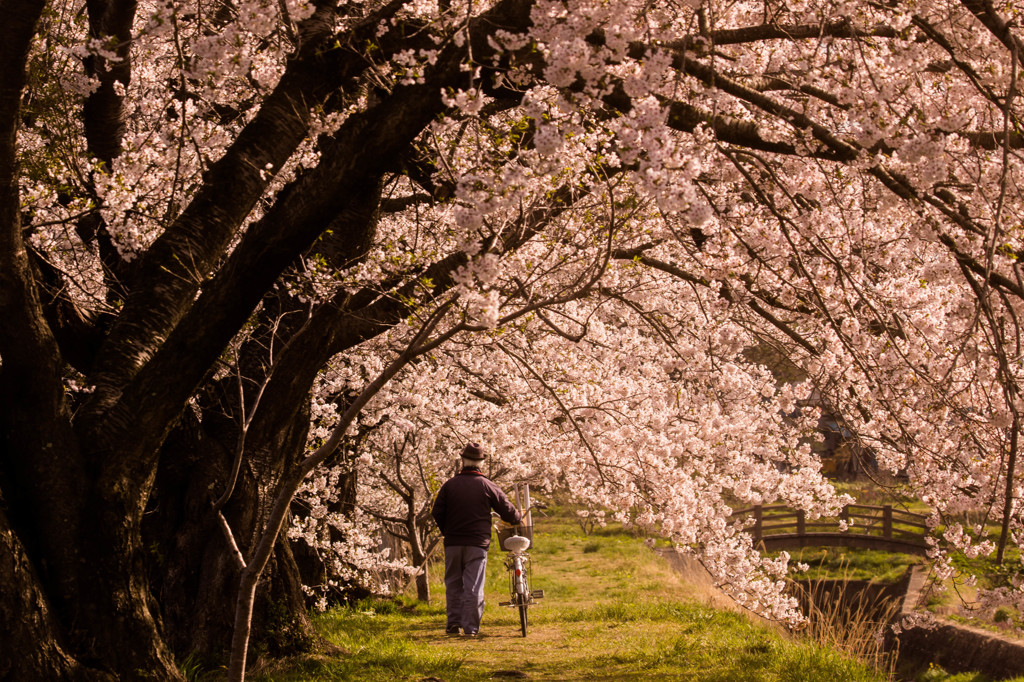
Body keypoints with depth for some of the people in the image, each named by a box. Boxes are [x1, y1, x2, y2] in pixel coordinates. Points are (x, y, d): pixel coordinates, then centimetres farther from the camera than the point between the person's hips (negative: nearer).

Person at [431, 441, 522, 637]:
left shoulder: (449, 485, 2)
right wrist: (519, 519, 25)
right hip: (478, 543, -1)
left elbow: (437, 512, 2)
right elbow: (507, 511, 3)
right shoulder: (487, 486, -1)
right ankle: (471, 627, -4)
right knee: (474, 586, -1)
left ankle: (453, 622, 9)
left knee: (453, 583, 13)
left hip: (453, 542, 1)